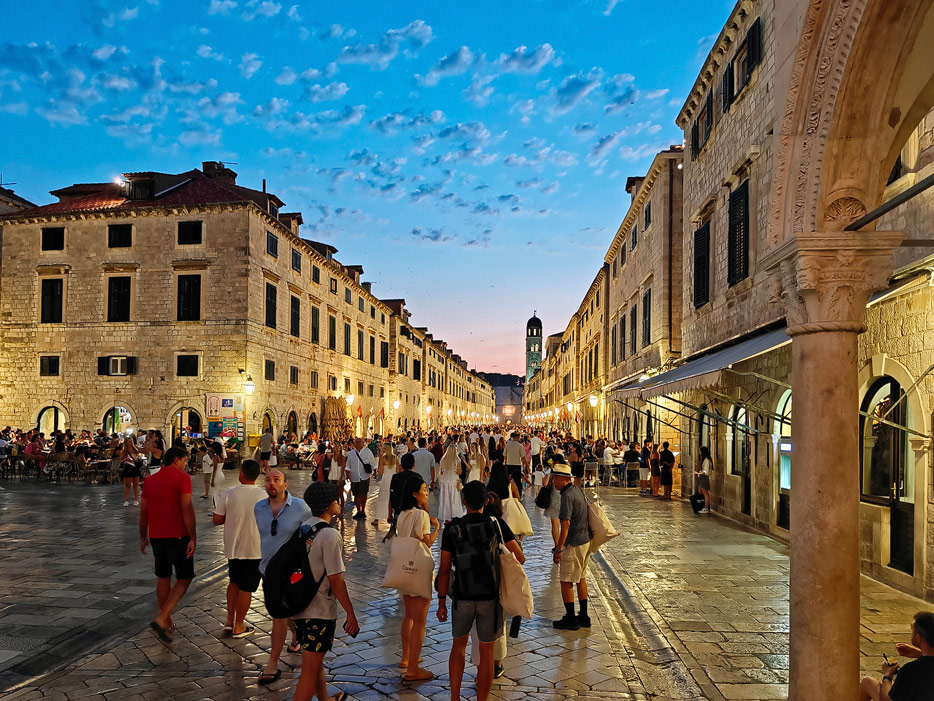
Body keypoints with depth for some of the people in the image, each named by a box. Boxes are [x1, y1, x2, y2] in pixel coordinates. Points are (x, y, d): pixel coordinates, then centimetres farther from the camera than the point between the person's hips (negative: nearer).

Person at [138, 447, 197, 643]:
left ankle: (167, 622, 24)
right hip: (178, 536, -6)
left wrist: (143, 537, 22)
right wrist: (193, 537, -16)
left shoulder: (150, 480, 10)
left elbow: (143, 511, 12)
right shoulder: (182, 478, -9)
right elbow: (187, 509, -17)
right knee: (184, 579, 3)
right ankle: (161, 619, -11)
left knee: (163, 578, 17)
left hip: (156, 536, 6)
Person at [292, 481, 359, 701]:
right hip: (320, 610, -9)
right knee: (310, 670, 0)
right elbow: (336, 579, -20)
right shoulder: (330, 535, -20)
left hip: (298, 606, 9)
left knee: (316, 661, 26)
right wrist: (351, 614, -14)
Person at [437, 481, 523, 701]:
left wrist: (441, 602, 3)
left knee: (459, 645, 21)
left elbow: (444, 569, -4)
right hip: (490, 597, -1)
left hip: (462, 598, 1)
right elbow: (519, 557, -5)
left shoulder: (452, 529, -4)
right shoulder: (496, 524, -5)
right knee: (486, 652, 11)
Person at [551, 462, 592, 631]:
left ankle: (571, 619, 8)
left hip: (573, 544, -9)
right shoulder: (578, 490, 8)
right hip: (586, 541, 9)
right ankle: (583, 617, 25)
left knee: (566, 581, 2)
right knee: (581, 578, 18)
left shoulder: (567, 496, -20)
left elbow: (566, 524, -26)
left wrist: (558, 549, -24)